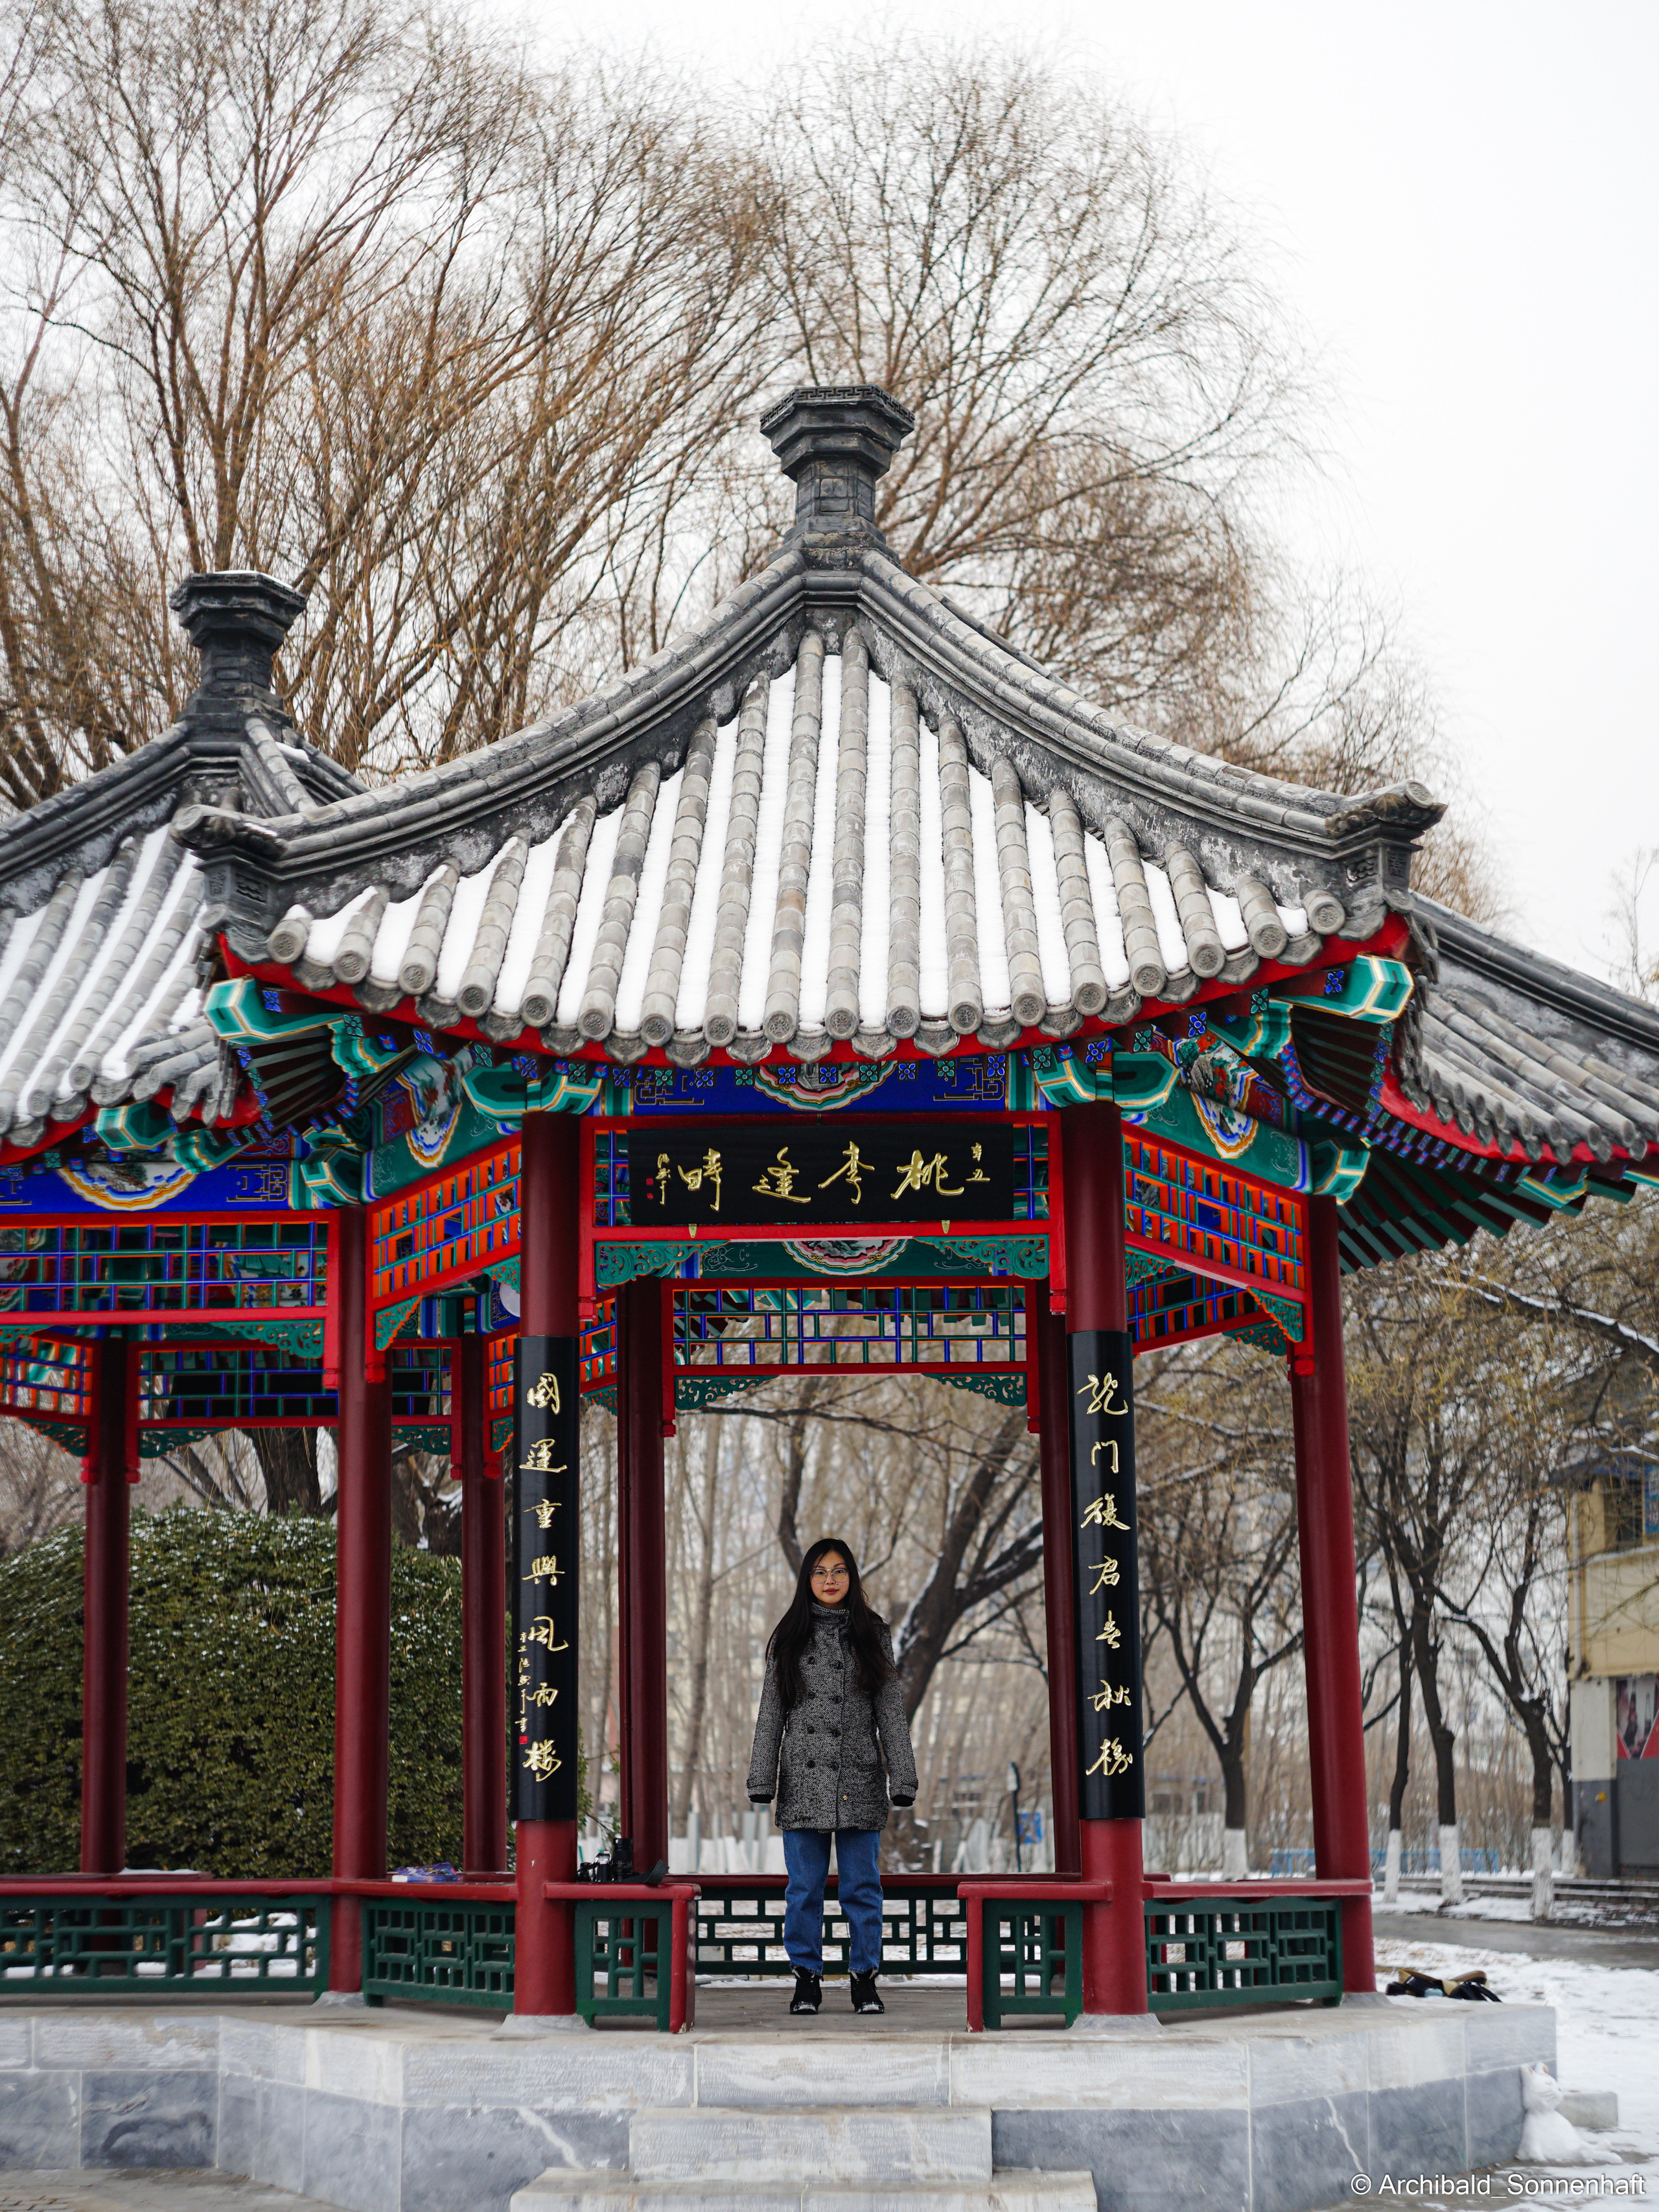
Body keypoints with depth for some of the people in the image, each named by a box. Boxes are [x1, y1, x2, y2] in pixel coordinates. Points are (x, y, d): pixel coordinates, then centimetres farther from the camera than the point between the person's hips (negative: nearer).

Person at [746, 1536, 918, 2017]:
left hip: (859, 1781, 0)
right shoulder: (790, 1638, 8)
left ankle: (865, 1978, 11)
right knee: (805, 1885, 3)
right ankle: (806, 1977, 12)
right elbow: (771, 1712, 7)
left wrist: (903, 1777, -1)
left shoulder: (872, 1635, 8)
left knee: (862, 1884, 2)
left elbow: (891, 1711, 6)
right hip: (803, 1780, 0)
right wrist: (761, 1780, 1)